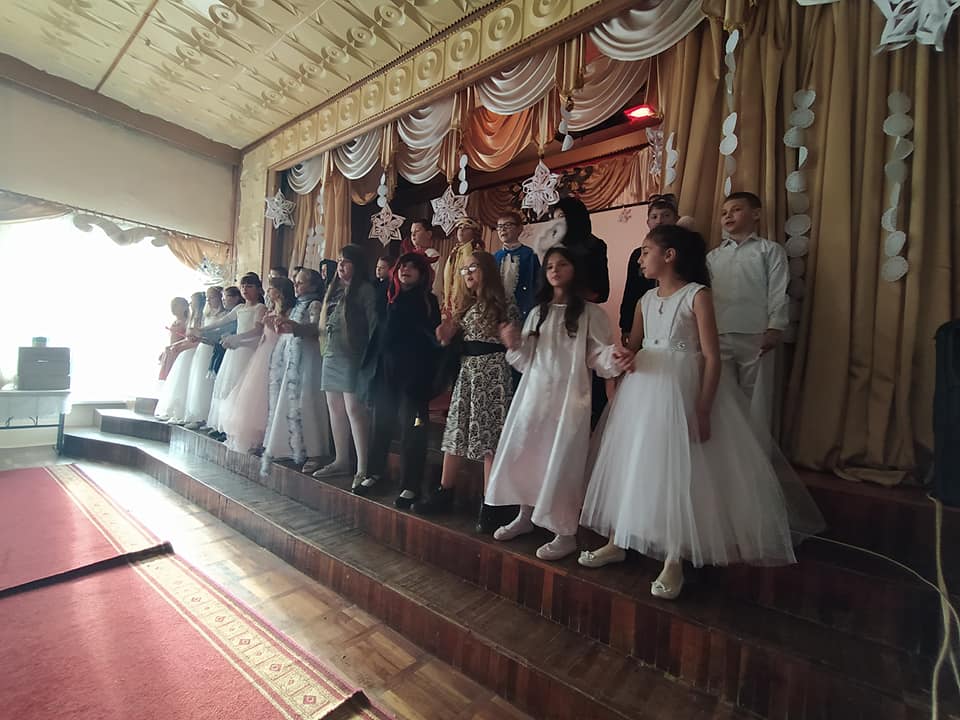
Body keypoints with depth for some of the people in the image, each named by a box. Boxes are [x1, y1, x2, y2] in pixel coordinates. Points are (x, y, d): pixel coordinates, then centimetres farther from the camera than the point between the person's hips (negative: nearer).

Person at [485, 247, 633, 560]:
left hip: (569, 397, -5)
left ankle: (566, 534, 15)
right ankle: (525, 515, 31)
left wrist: (615, 358, -28)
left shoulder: (590, 312, 0)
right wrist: (514, 346, -6)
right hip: (534, 394, 5)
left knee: (562, 462, -1)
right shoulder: (537, 313, 14)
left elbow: (598, 356, -8)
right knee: (524, 455, 10)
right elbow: (526, 361, 13)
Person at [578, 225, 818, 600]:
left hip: (680, 390, -6)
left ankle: (673, 560, 15)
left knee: (678, 471, 0)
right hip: (642, 389, 6)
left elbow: (711, 357, -11)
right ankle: (618, 541, 25)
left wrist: (703, 410, -16)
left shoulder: (697, 295, -7)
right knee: (632, 464, 10)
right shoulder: (647, 298, 10)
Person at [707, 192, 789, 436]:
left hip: (755, 337, -3)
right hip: (718, 337, 3)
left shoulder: (770, 250, 8)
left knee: (755, 397, 4)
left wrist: (775, 328, -11)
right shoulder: (713, 256, 17)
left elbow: (779, 292, -1)